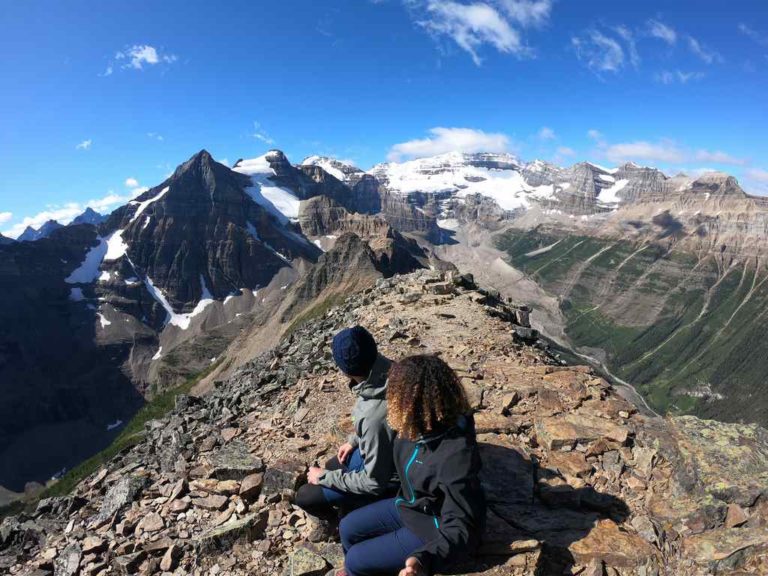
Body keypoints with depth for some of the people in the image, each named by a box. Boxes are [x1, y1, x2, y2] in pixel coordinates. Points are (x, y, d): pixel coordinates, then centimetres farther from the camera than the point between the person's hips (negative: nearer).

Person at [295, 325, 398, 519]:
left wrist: (324, 477, -16)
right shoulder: (385, 368, -19)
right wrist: (354, 440, 7)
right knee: (332, 467, 27)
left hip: (381, 478, -7)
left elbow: (374, 482, -26)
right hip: (378, 452, 8)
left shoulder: (375, 418, -42)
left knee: (304, 496, 2)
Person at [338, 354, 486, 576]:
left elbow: (461, 529, -37)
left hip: (435, 530, -7)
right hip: (410, 506, 7)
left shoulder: (456, 455, -39)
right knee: (348, 528, 12)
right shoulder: (418, 425, -15)